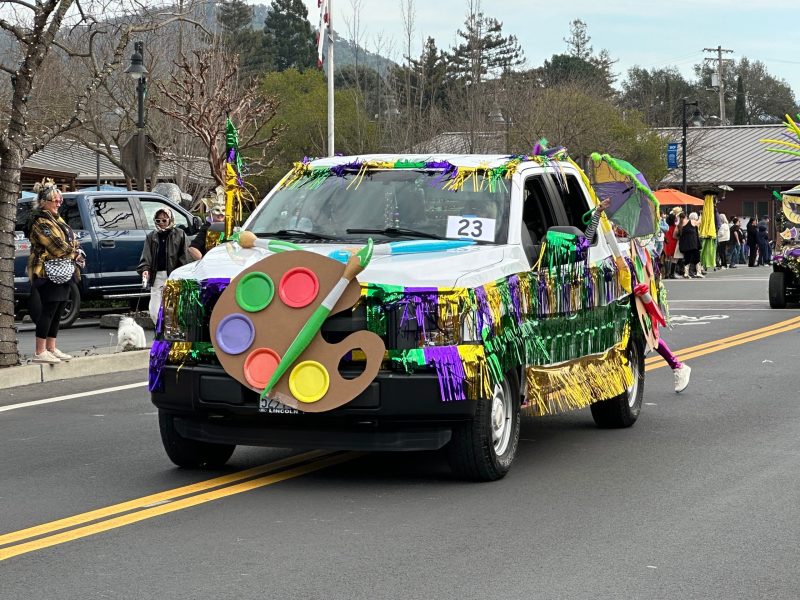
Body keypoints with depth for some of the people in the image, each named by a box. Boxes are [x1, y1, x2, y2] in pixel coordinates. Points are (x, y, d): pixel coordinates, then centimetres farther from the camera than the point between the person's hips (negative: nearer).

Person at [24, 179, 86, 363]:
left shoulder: (57, 220, 18)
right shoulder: (40, 222, -12)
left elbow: (72, 240, 18)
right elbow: (56, 245, -18)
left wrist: (78, 254, -2)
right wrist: (75, 254, -5)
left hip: (64, 272, 9)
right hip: (49, 272, -9)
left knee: (58, 311, 10)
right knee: (49, 309, -11)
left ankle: (51, 348, 16)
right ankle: (40, 352, -10)